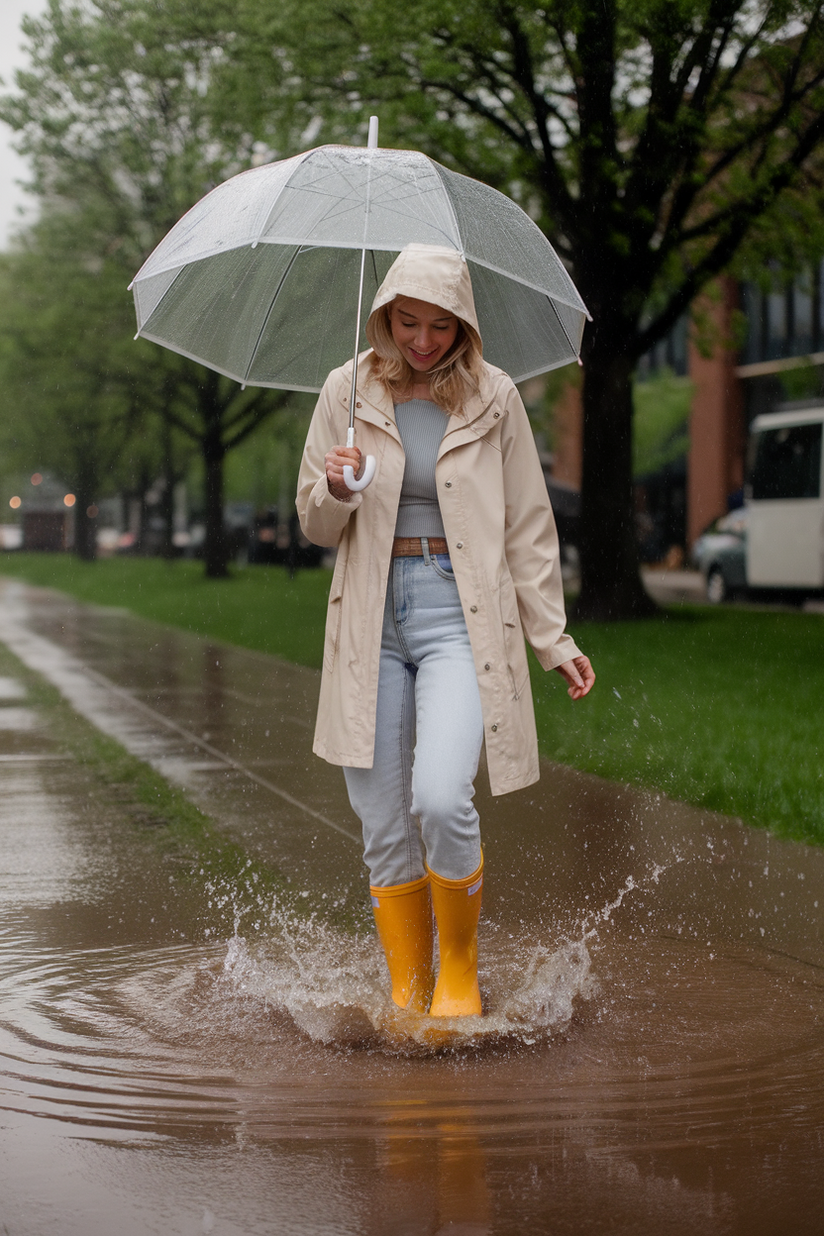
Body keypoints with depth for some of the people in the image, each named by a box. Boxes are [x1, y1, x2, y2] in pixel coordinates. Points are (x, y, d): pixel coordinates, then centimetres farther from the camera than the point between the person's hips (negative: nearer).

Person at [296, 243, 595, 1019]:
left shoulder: (493, 398, 2)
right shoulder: (347, 392, 4)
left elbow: (527, 526, 8)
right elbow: (315, 525, 10)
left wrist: (552, 638, 5)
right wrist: (334, 491, -13)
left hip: (461, 614, -2)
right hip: (372, 620, 2)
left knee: (441, 800, -20)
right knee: (383, 826, 2)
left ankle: (459, 967, 3)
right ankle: (407, 991, 17)